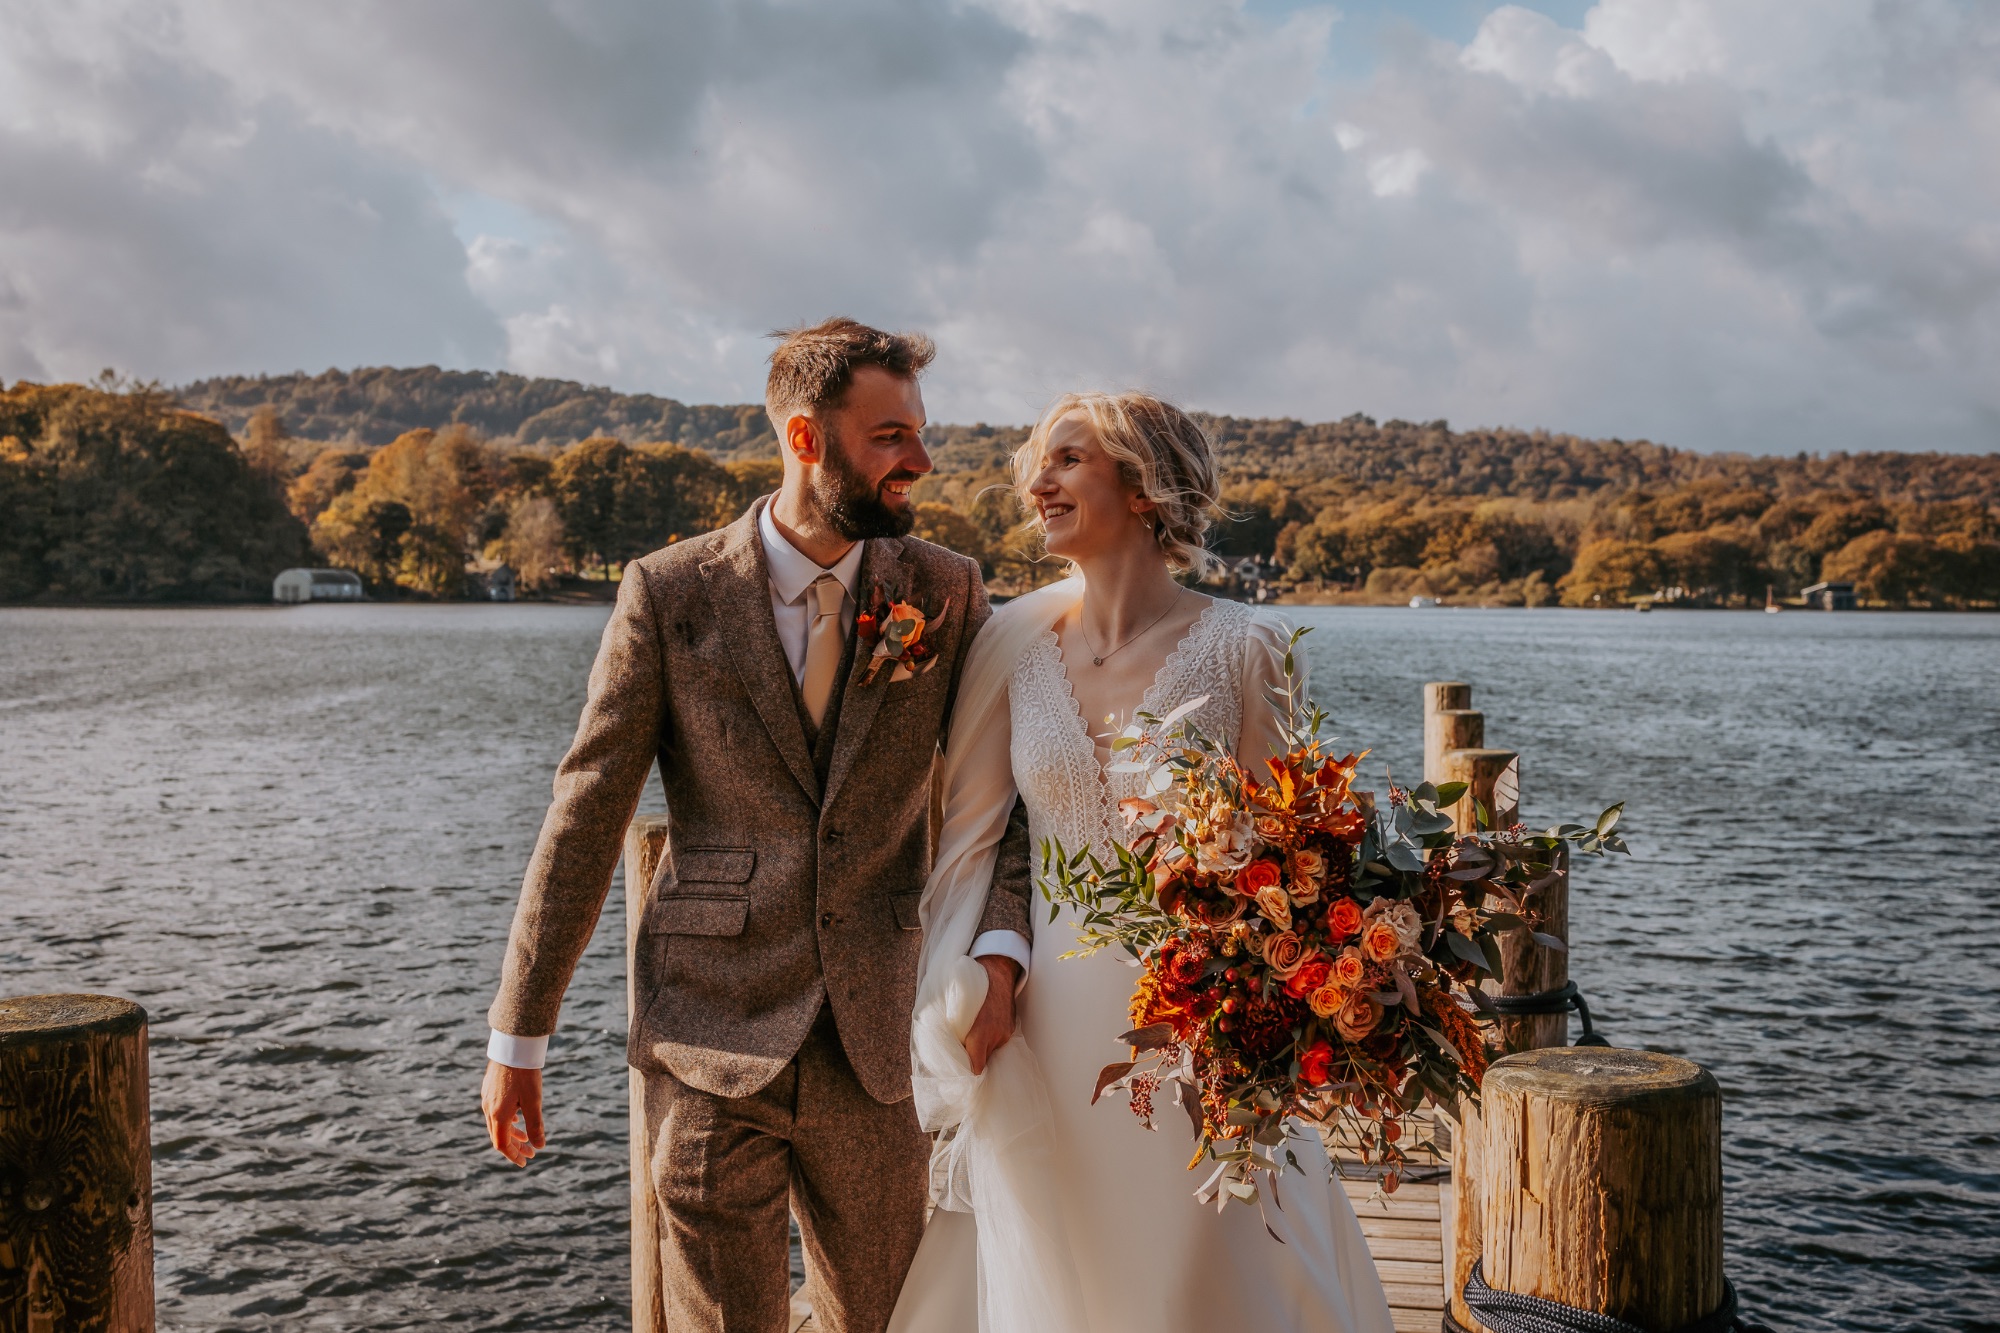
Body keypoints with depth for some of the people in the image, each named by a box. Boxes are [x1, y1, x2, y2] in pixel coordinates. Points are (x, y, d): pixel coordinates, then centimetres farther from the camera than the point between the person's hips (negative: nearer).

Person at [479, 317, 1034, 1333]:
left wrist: (999, 950, -13)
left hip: (877, 1043, 2)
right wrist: (518, 1032, 0)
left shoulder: (946, 592, 2)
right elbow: (585, 813, -1)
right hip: (709, 1040, -2)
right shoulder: (670, 593, -4)